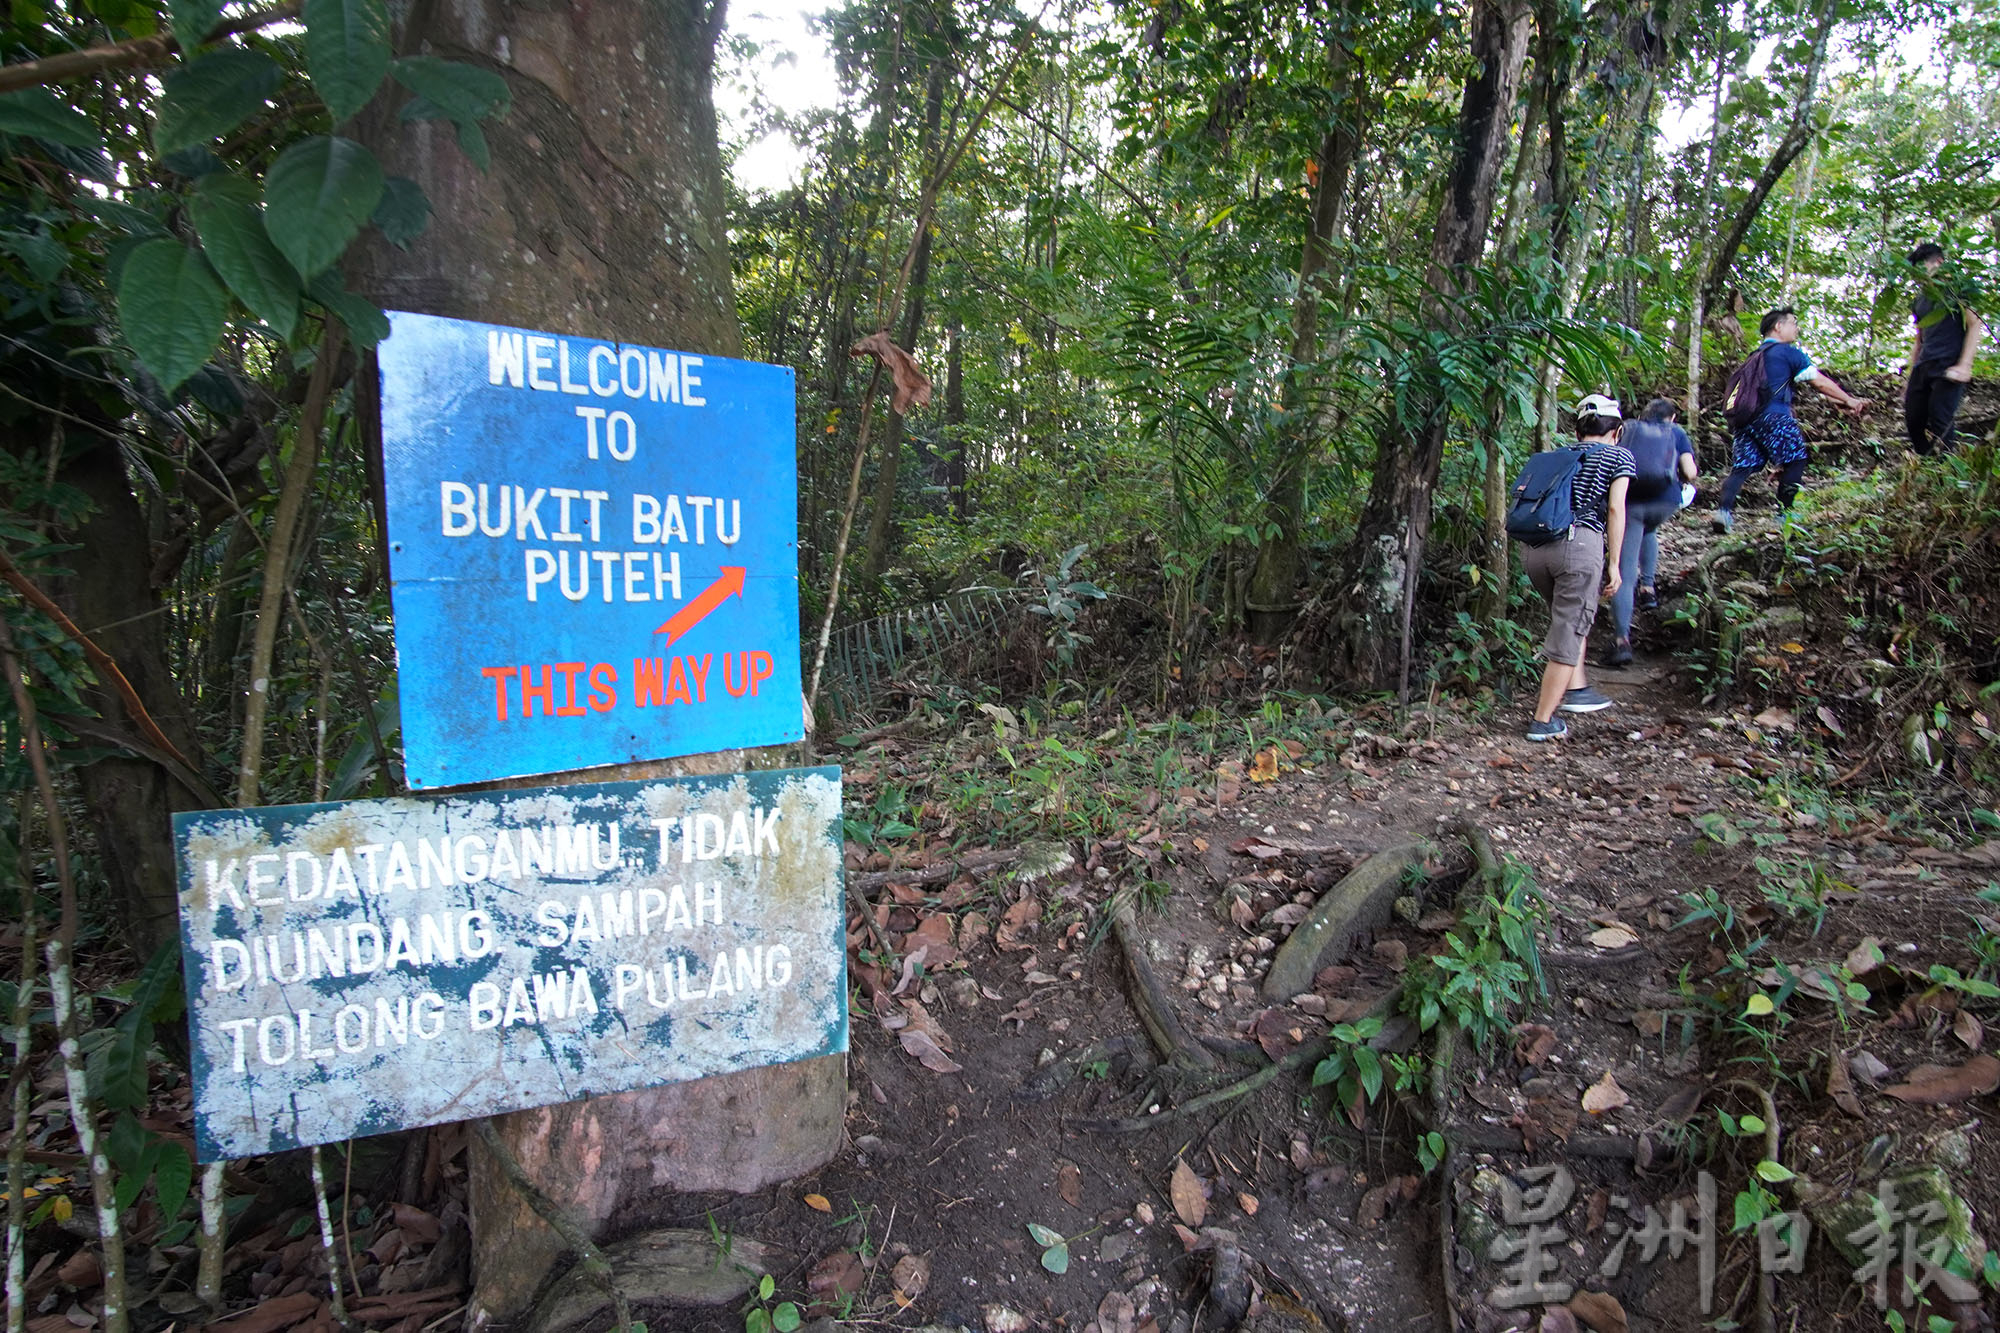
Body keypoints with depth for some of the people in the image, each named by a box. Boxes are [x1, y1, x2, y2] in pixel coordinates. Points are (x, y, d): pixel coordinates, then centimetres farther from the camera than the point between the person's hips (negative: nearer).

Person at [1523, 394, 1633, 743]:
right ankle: (1543, 721, 4)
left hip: (1534, 544, 5)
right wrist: (1614, 563, 2)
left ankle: (1575, 689, 25)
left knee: (1572, 617, 27)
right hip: (1580, 543, -5)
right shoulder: (1619, 456, 12)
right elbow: (1615, 508, 0)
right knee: (1568, 633, 2)